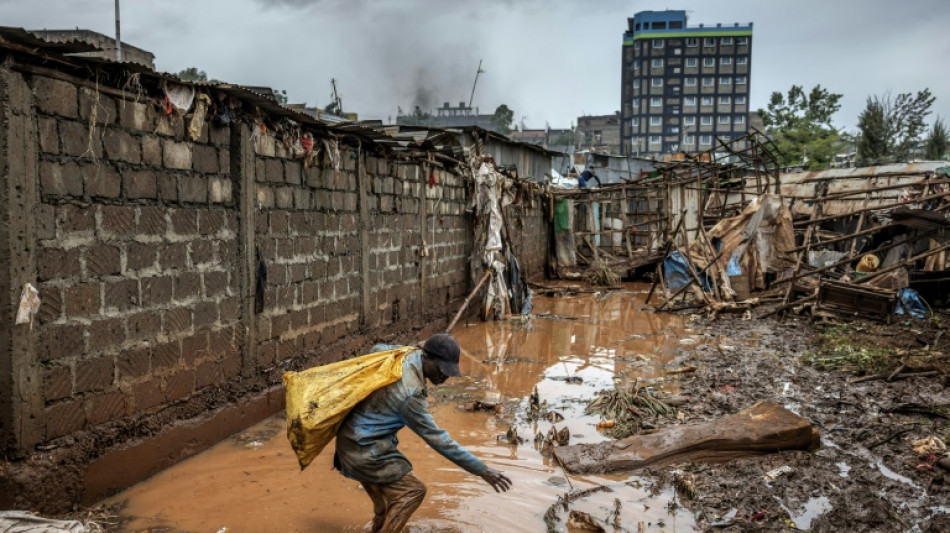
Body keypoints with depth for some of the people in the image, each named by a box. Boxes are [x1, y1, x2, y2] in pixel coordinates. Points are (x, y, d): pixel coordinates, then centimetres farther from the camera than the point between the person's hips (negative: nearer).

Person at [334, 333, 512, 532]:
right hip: (365, 449, -9)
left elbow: (378, 348, 21)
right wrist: (481, 470, -25)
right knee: (412, 491, -9)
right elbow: (437, 438, -27)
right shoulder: (410, 393, -29)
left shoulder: (404, 357, -3)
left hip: (354, 438, 9)